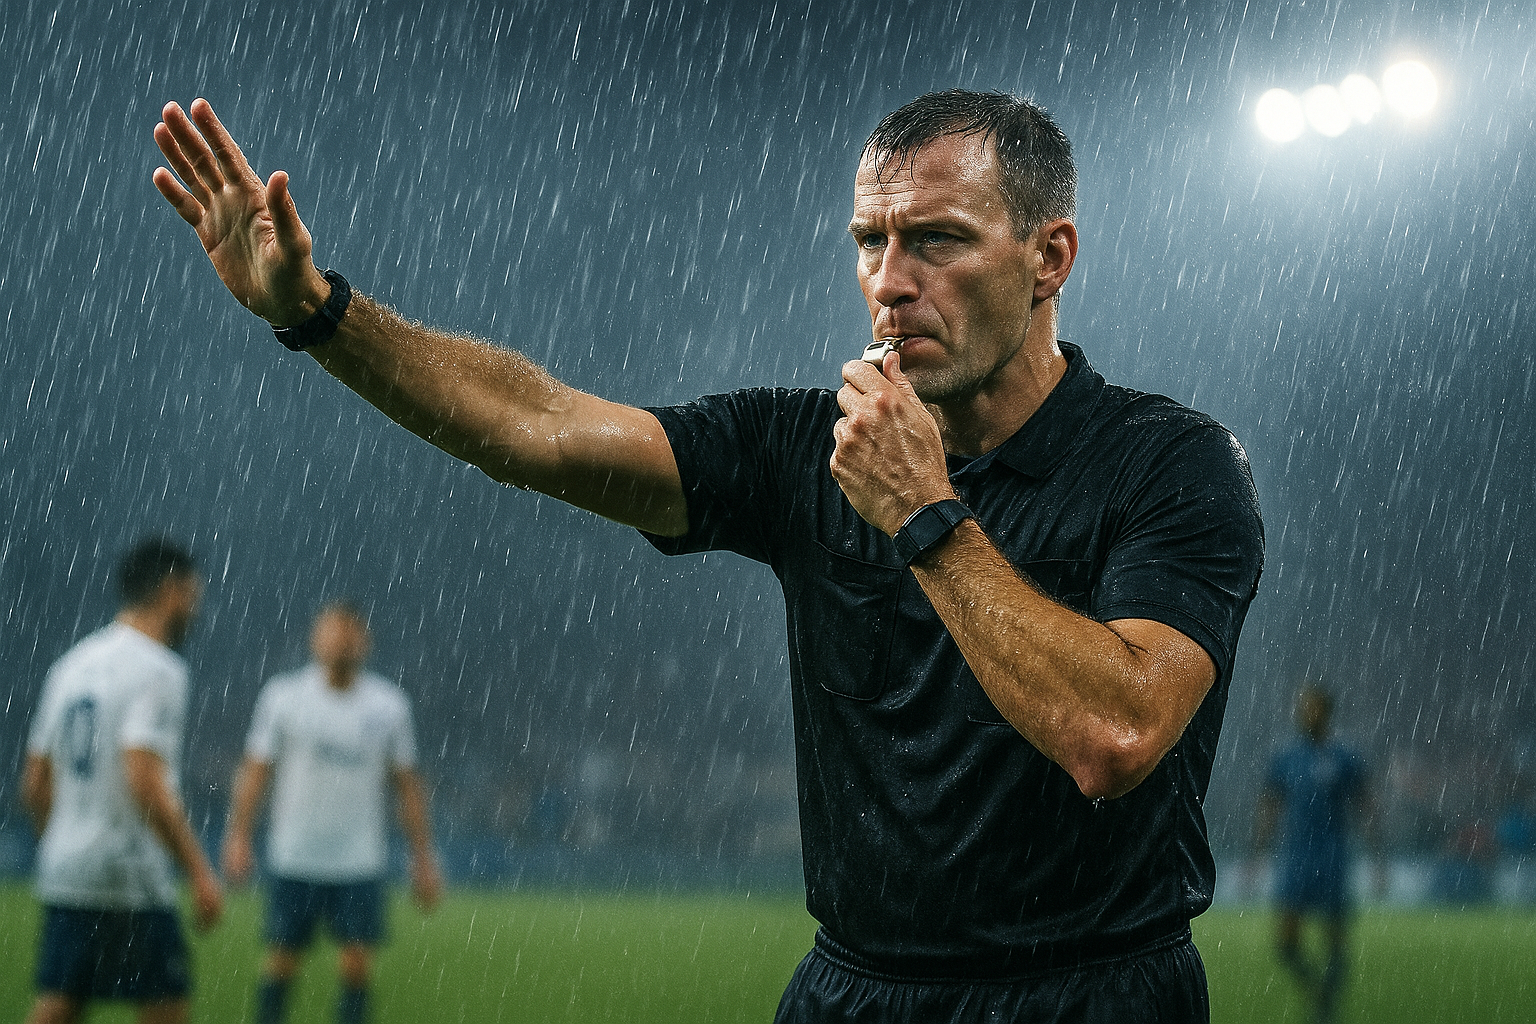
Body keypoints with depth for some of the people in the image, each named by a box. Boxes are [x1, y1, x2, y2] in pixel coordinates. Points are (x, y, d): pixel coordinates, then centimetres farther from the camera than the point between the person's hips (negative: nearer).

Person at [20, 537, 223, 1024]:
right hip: (130, 881, -8)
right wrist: (200, 872, -18)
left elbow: (34, 786, 16)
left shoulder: (71, 665, 14)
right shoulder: (157, 670, -11)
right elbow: (146, 783, -22)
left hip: (61, 878, 8)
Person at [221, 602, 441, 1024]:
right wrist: (238, 838, -10)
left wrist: (423, 860, 5)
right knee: (281, 961, 4)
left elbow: (408, 786, 8)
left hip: (361, 863, 1)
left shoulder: (389, 704, 4)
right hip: (293, 859, -1)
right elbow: (254, 771, -1)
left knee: (357, 964, -4)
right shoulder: (283, 696, 0)